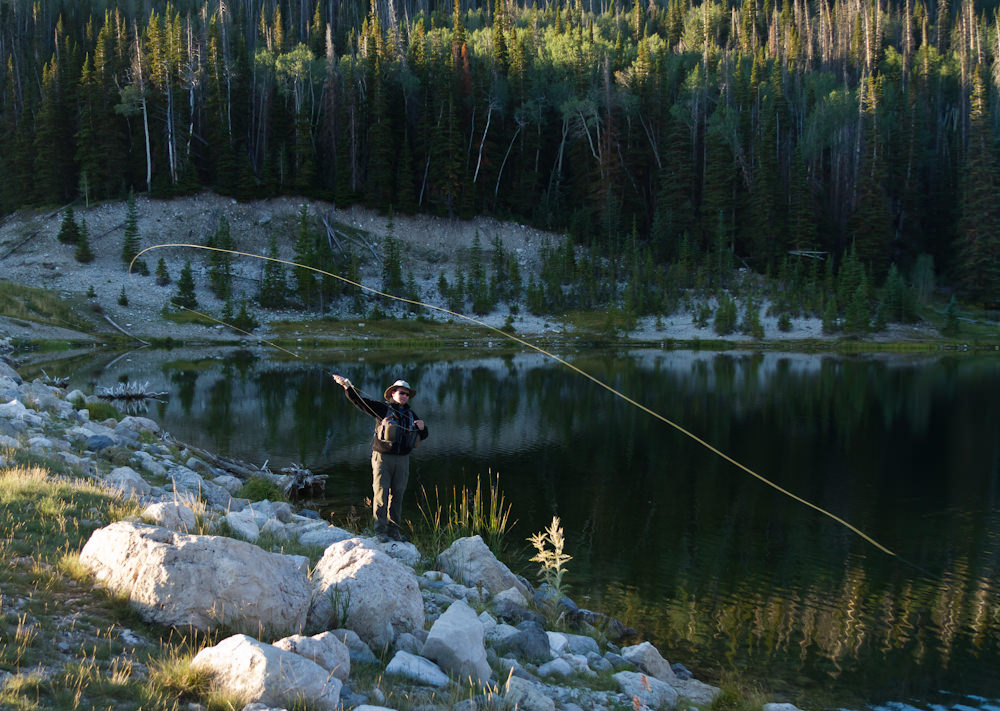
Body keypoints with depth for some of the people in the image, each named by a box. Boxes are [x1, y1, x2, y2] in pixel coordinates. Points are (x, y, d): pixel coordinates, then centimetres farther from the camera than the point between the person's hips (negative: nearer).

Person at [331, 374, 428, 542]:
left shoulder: (411, 415, 15)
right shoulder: (382, 408, 1)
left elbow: (423, 436, 21)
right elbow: (360, 401, -7)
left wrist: (422, 427, -3)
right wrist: (346, 386, -18)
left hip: (402, 459, 4)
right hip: (383, 457, -4)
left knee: (397, 495, 7)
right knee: (381, 493, -6)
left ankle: (393, 529, 15)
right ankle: (380, 530, -3)